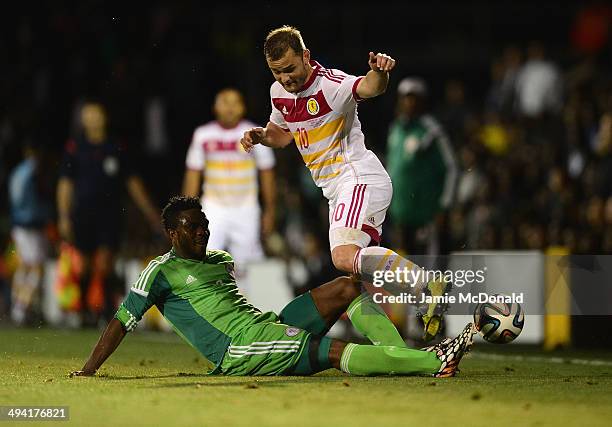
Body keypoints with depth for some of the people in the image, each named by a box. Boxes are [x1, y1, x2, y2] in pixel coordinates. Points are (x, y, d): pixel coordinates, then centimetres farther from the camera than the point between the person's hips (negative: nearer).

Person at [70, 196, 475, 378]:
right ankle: (435, 361, -36)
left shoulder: (221, 260, 23)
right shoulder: (161, 272, 0)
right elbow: (122, 323, -3)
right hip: (240, 350, -9)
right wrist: (87, 373, -6)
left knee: (347, 287, -4)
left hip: (269, 324, 9)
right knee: (336, 351, -28)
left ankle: (409, 357, -16)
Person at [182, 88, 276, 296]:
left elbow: (267, 174, 5)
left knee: (244, 268, 2)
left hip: (245, 209, 0)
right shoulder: (203, 135, 3)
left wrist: (270, 212, 4)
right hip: (213, 207, 0)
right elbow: (193, 174, 8)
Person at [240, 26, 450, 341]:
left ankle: (428, 284, -26)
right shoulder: (279, 93, 9)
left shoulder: (331, 84, -16)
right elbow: (282, 134, 29)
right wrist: (259, 135, 7)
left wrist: (379, 71, -60)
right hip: (337, 193, 9)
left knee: (345, 257, -32)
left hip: (359, 179, -9)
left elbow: (368, 88, -37)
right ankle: (398, 354, 10)